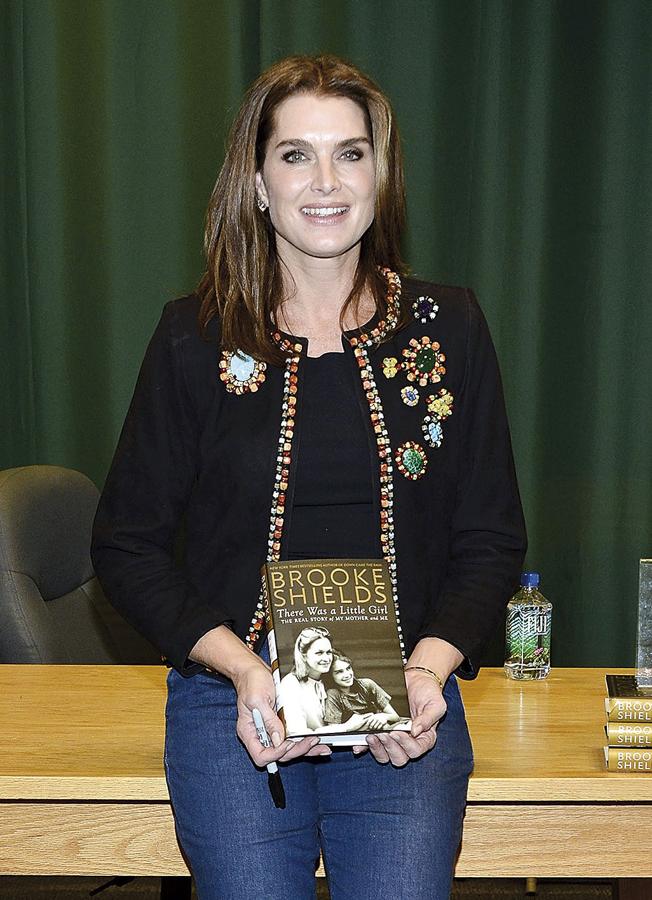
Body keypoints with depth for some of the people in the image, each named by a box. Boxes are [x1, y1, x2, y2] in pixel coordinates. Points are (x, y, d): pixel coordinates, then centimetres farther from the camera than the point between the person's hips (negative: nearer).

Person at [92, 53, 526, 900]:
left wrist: (429, 668, -11)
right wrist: (241, 668, -12)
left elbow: (492, 541, 6)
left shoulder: (447, 328, 4)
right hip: (229, 704, 0)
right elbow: (125, 543, 2)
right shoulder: (195, 338, 0)